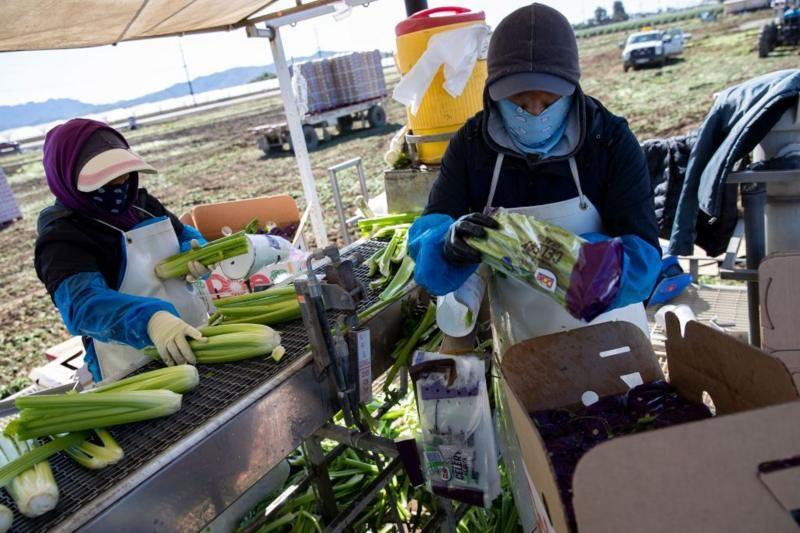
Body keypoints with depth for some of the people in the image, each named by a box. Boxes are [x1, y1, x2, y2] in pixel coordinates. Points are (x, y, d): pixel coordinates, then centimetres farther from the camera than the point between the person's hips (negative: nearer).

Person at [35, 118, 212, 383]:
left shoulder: (142, 204, 4)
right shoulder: (61, 240, -16)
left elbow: (183, 234, 15)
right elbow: (82, 301, -32)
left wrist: (195, 253, -11)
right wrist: (150, 319, -52)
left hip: (195, 336, 6)